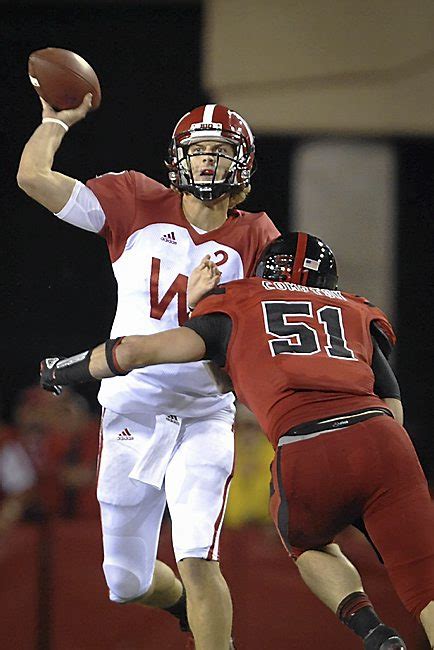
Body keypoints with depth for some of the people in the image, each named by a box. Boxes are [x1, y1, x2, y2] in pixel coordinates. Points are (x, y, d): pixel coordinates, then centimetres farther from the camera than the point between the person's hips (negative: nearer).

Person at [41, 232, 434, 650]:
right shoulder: (358, 318, 31)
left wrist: (64, 371, 38)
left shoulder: (237, 312, 25)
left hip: (307, 457, -1)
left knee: (308, 545, 30)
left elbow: (136, 352, 22)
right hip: (380, 443, 1)